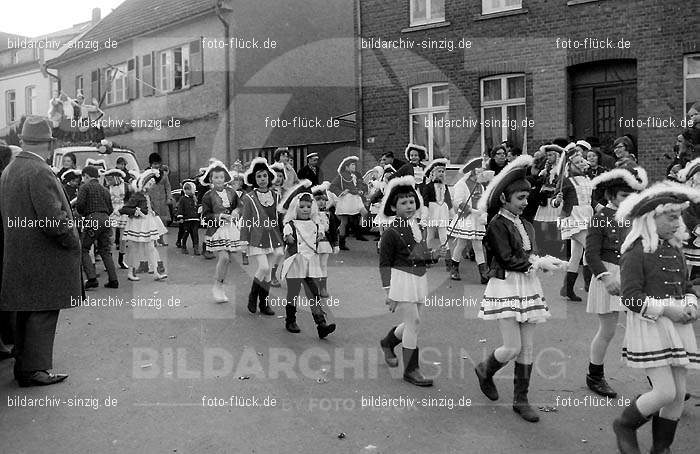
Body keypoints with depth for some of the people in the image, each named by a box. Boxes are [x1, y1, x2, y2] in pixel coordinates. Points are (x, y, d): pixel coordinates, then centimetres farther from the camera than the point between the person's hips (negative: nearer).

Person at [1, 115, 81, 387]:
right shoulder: (40, 173, -19)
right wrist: (73, 241, -10)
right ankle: (33, 369, 7)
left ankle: (23, 364, 28)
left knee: (27, 311, 18)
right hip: (43, 259, -9)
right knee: (43, 313, 0)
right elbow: (54, 220, -25)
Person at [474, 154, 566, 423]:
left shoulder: (526, 226, 14)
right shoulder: (497, 225, -10)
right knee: (512, 347, -7)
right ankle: (485, 371, 23)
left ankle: (521, 400, 17)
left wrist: (548, 261, -5)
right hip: (505, 288, -7)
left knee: (527, 347, 7)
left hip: (528, 289, 7)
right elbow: (508, 260, -16)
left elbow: (531, 256, 14)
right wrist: (539, 263, -14)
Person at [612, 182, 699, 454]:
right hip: (649, 326, -8)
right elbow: (630, 296, -16)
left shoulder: (675, 250, 12)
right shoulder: (636, 252, -12)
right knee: (665, 392, -12)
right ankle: (624, 425, 15)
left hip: (678, 327, 8)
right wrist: (666, 309, -18)